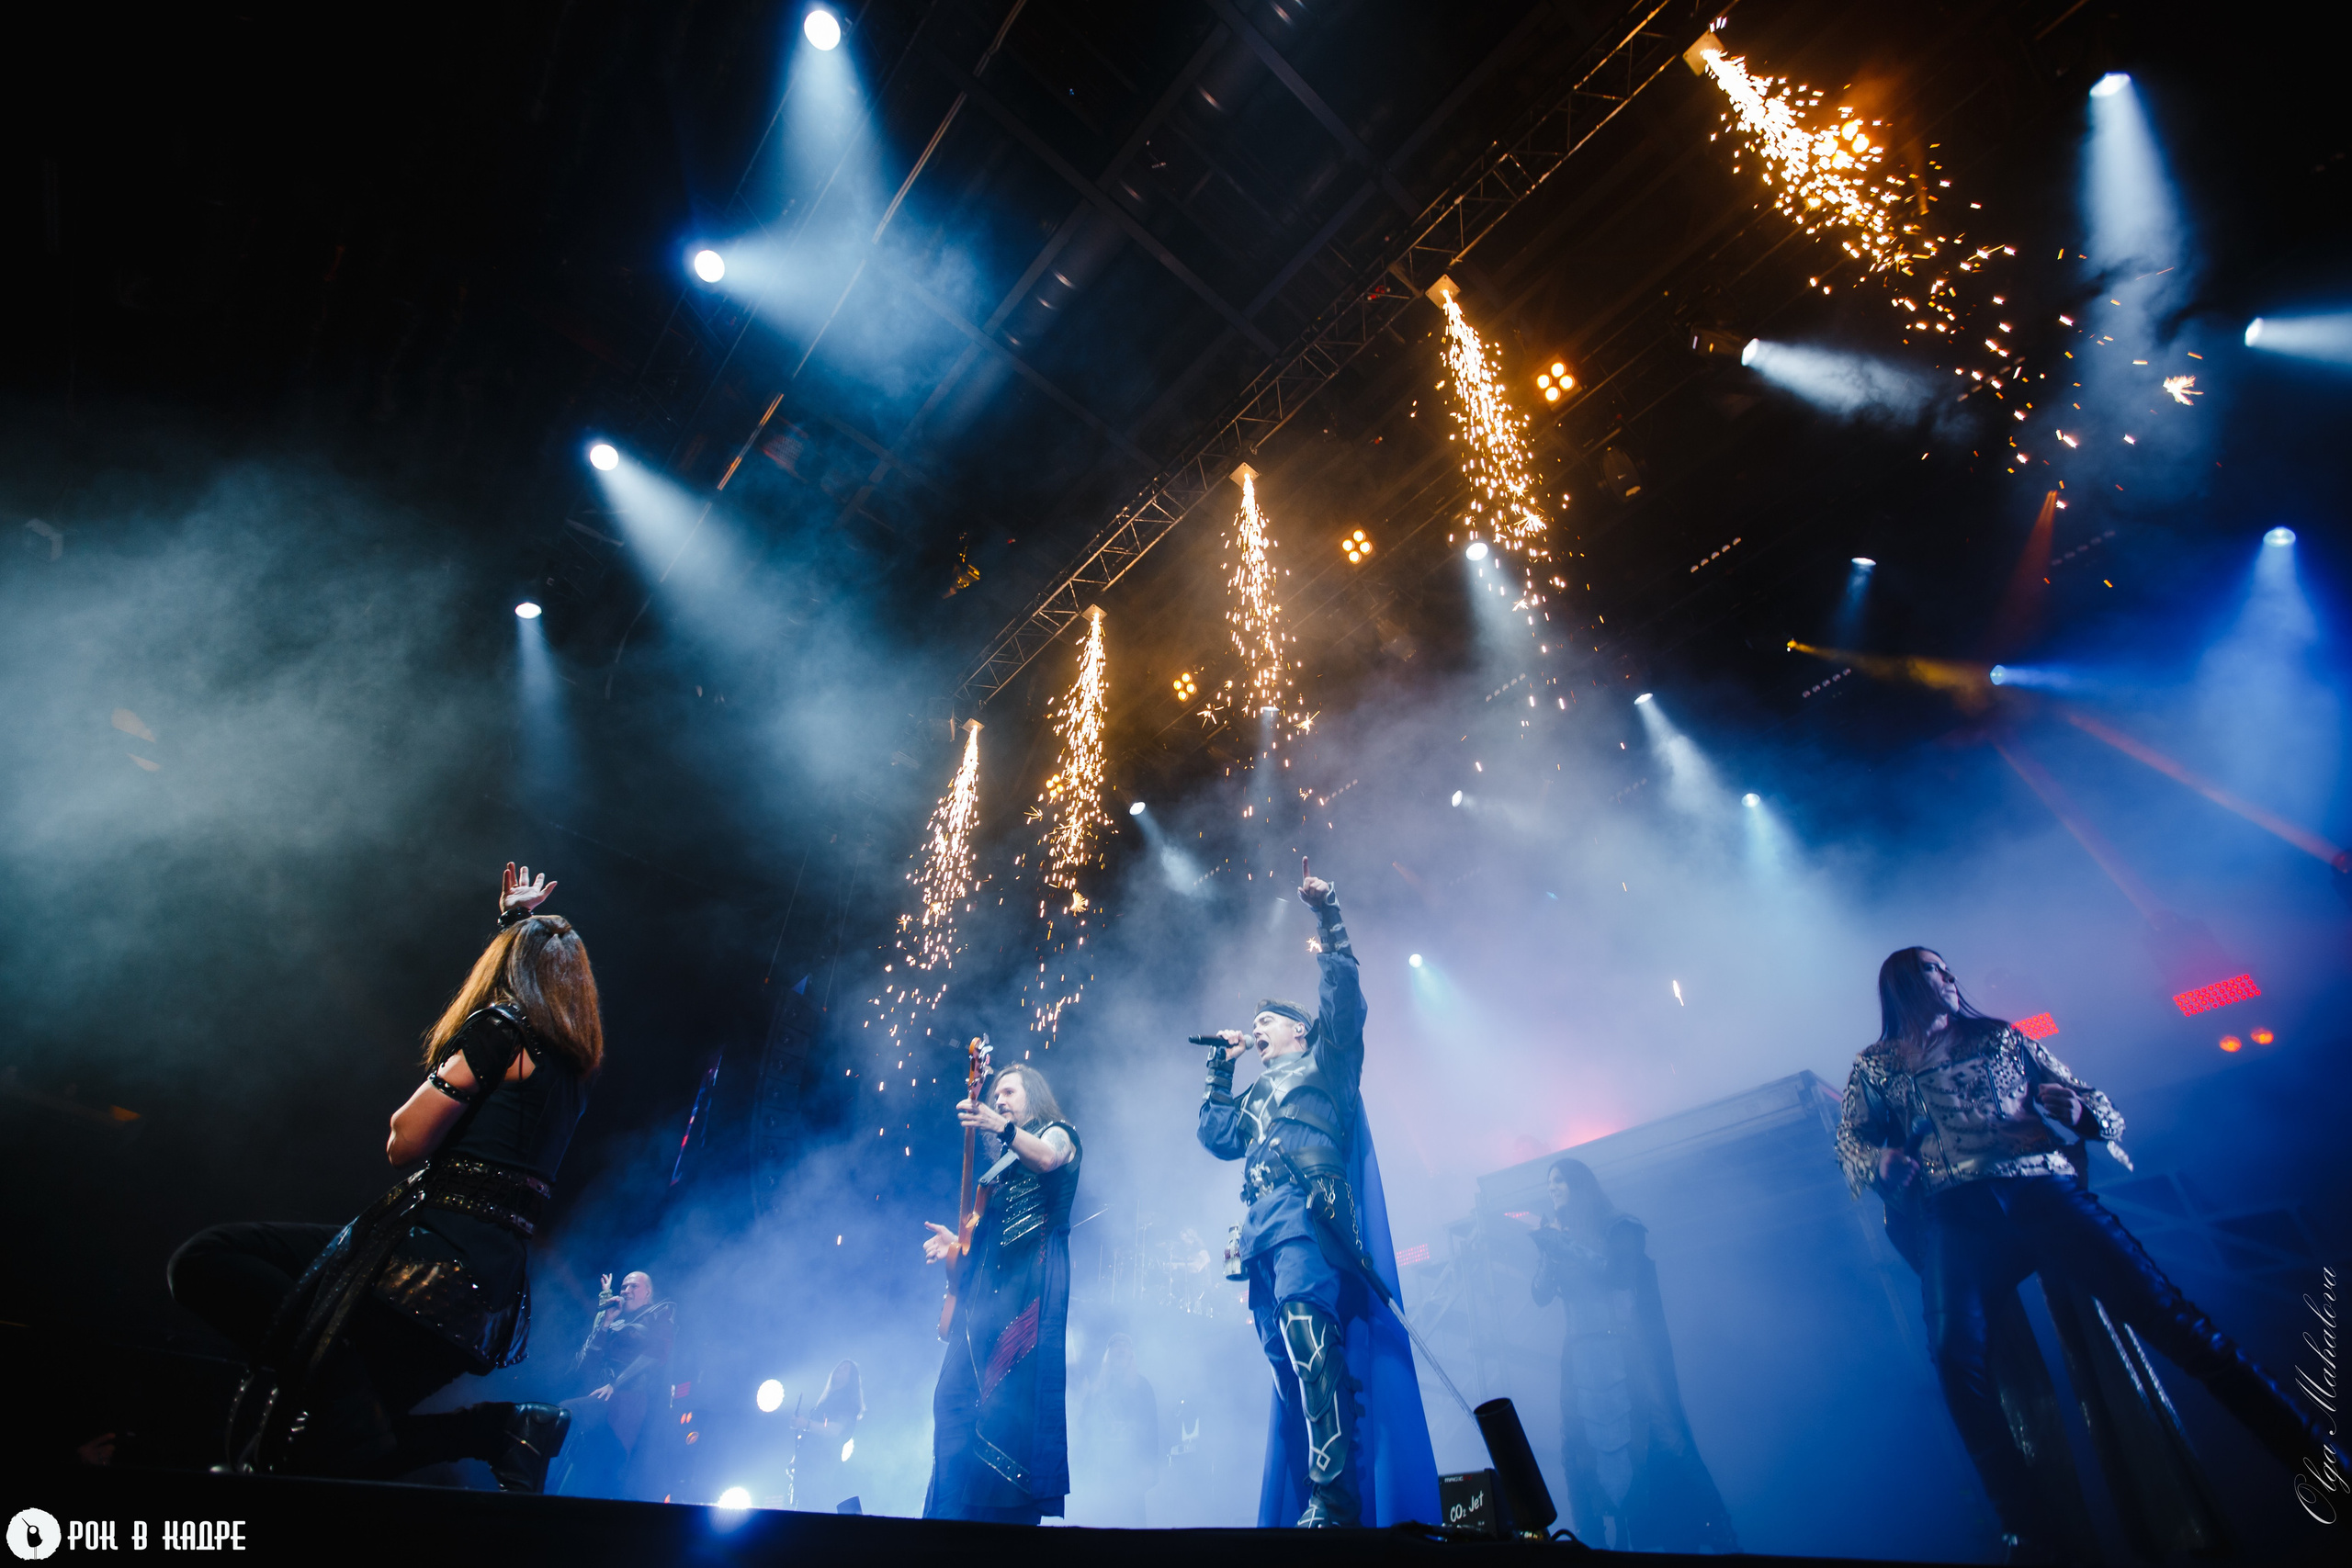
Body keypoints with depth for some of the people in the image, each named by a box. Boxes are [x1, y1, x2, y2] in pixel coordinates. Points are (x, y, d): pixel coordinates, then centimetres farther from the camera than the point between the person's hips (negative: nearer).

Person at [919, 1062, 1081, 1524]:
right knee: (956, 1396, -3)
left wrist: (1002, 1126, -35)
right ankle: (957, 1513, 0)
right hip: (984, 1284, 8)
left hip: (1032, 1276, -7)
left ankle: (1012, 1509, -13)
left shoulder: (1057, 1134, 8)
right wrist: (958, 1243, 10)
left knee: (1010, 1394, -16)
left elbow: (1046, 1159, -19)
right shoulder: (1001, 1165, 29)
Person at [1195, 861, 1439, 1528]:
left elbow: (1344, 995, 6)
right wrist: (1220, 1068, 28)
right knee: (1288, 1359, 0)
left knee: (1307, 1333, -25)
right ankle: (1304, 1501, 1)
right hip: (1262, 1226, 7)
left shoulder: (1325, 1061, 17)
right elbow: (1217, 1136, 24)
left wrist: (1327, 916, 0)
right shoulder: (1256, 1095, 34)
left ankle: (1335, 1498, -29)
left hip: (1307, 1211, -7)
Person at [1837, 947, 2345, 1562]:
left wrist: (2078, 1110, -3)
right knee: (1954, 1348, -26)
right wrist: (1881, 1160, -10)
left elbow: (2101, 1110, 20)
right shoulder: (1877, 1064, 21)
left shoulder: (1999, 1037, 25)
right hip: (1953, 1209, -2)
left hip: (2039, 1186, 2)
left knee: (2162, 1308, -21)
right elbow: (1851, 1138, 12)